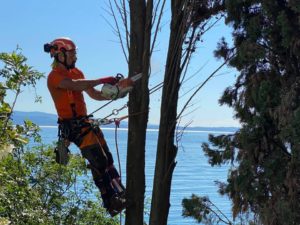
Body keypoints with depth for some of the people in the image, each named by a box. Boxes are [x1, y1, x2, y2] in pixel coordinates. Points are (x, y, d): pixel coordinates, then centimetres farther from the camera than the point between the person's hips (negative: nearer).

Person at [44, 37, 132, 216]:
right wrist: (103, 80, -30)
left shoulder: (75, 72, 16)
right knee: (99, 163, -13)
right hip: (73, 126, -9)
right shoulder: (55, 76, -11)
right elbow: (76, 85, -29)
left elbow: (94, 94, 15)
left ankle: (121, 194, 14)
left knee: (107, 159, 8)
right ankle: (111, 203, -9)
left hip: (85, 122, 9)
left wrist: (114, 95, 1)